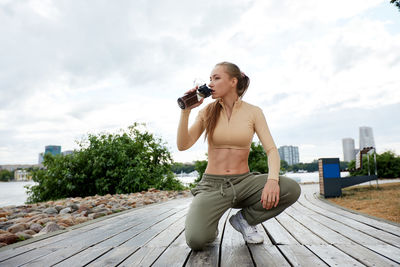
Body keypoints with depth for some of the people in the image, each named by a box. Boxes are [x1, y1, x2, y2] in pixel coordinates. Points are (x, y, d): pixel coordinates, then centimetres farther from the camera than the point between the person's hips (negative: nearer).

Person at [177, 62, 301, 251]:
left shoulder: (253, 112, 1)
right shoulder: (208, 112, 3)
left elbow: (271, 150, -7)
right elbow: (182, 145, -7)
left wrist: (272, 179, -25)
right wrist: (186, 110, -14)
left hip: (243, 182, 2)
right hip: (212, 184, -1)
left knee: (291, 189, -26)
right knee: (195, 240, -29)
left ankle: (244, 218, 1)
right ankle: (210, 225, 10)